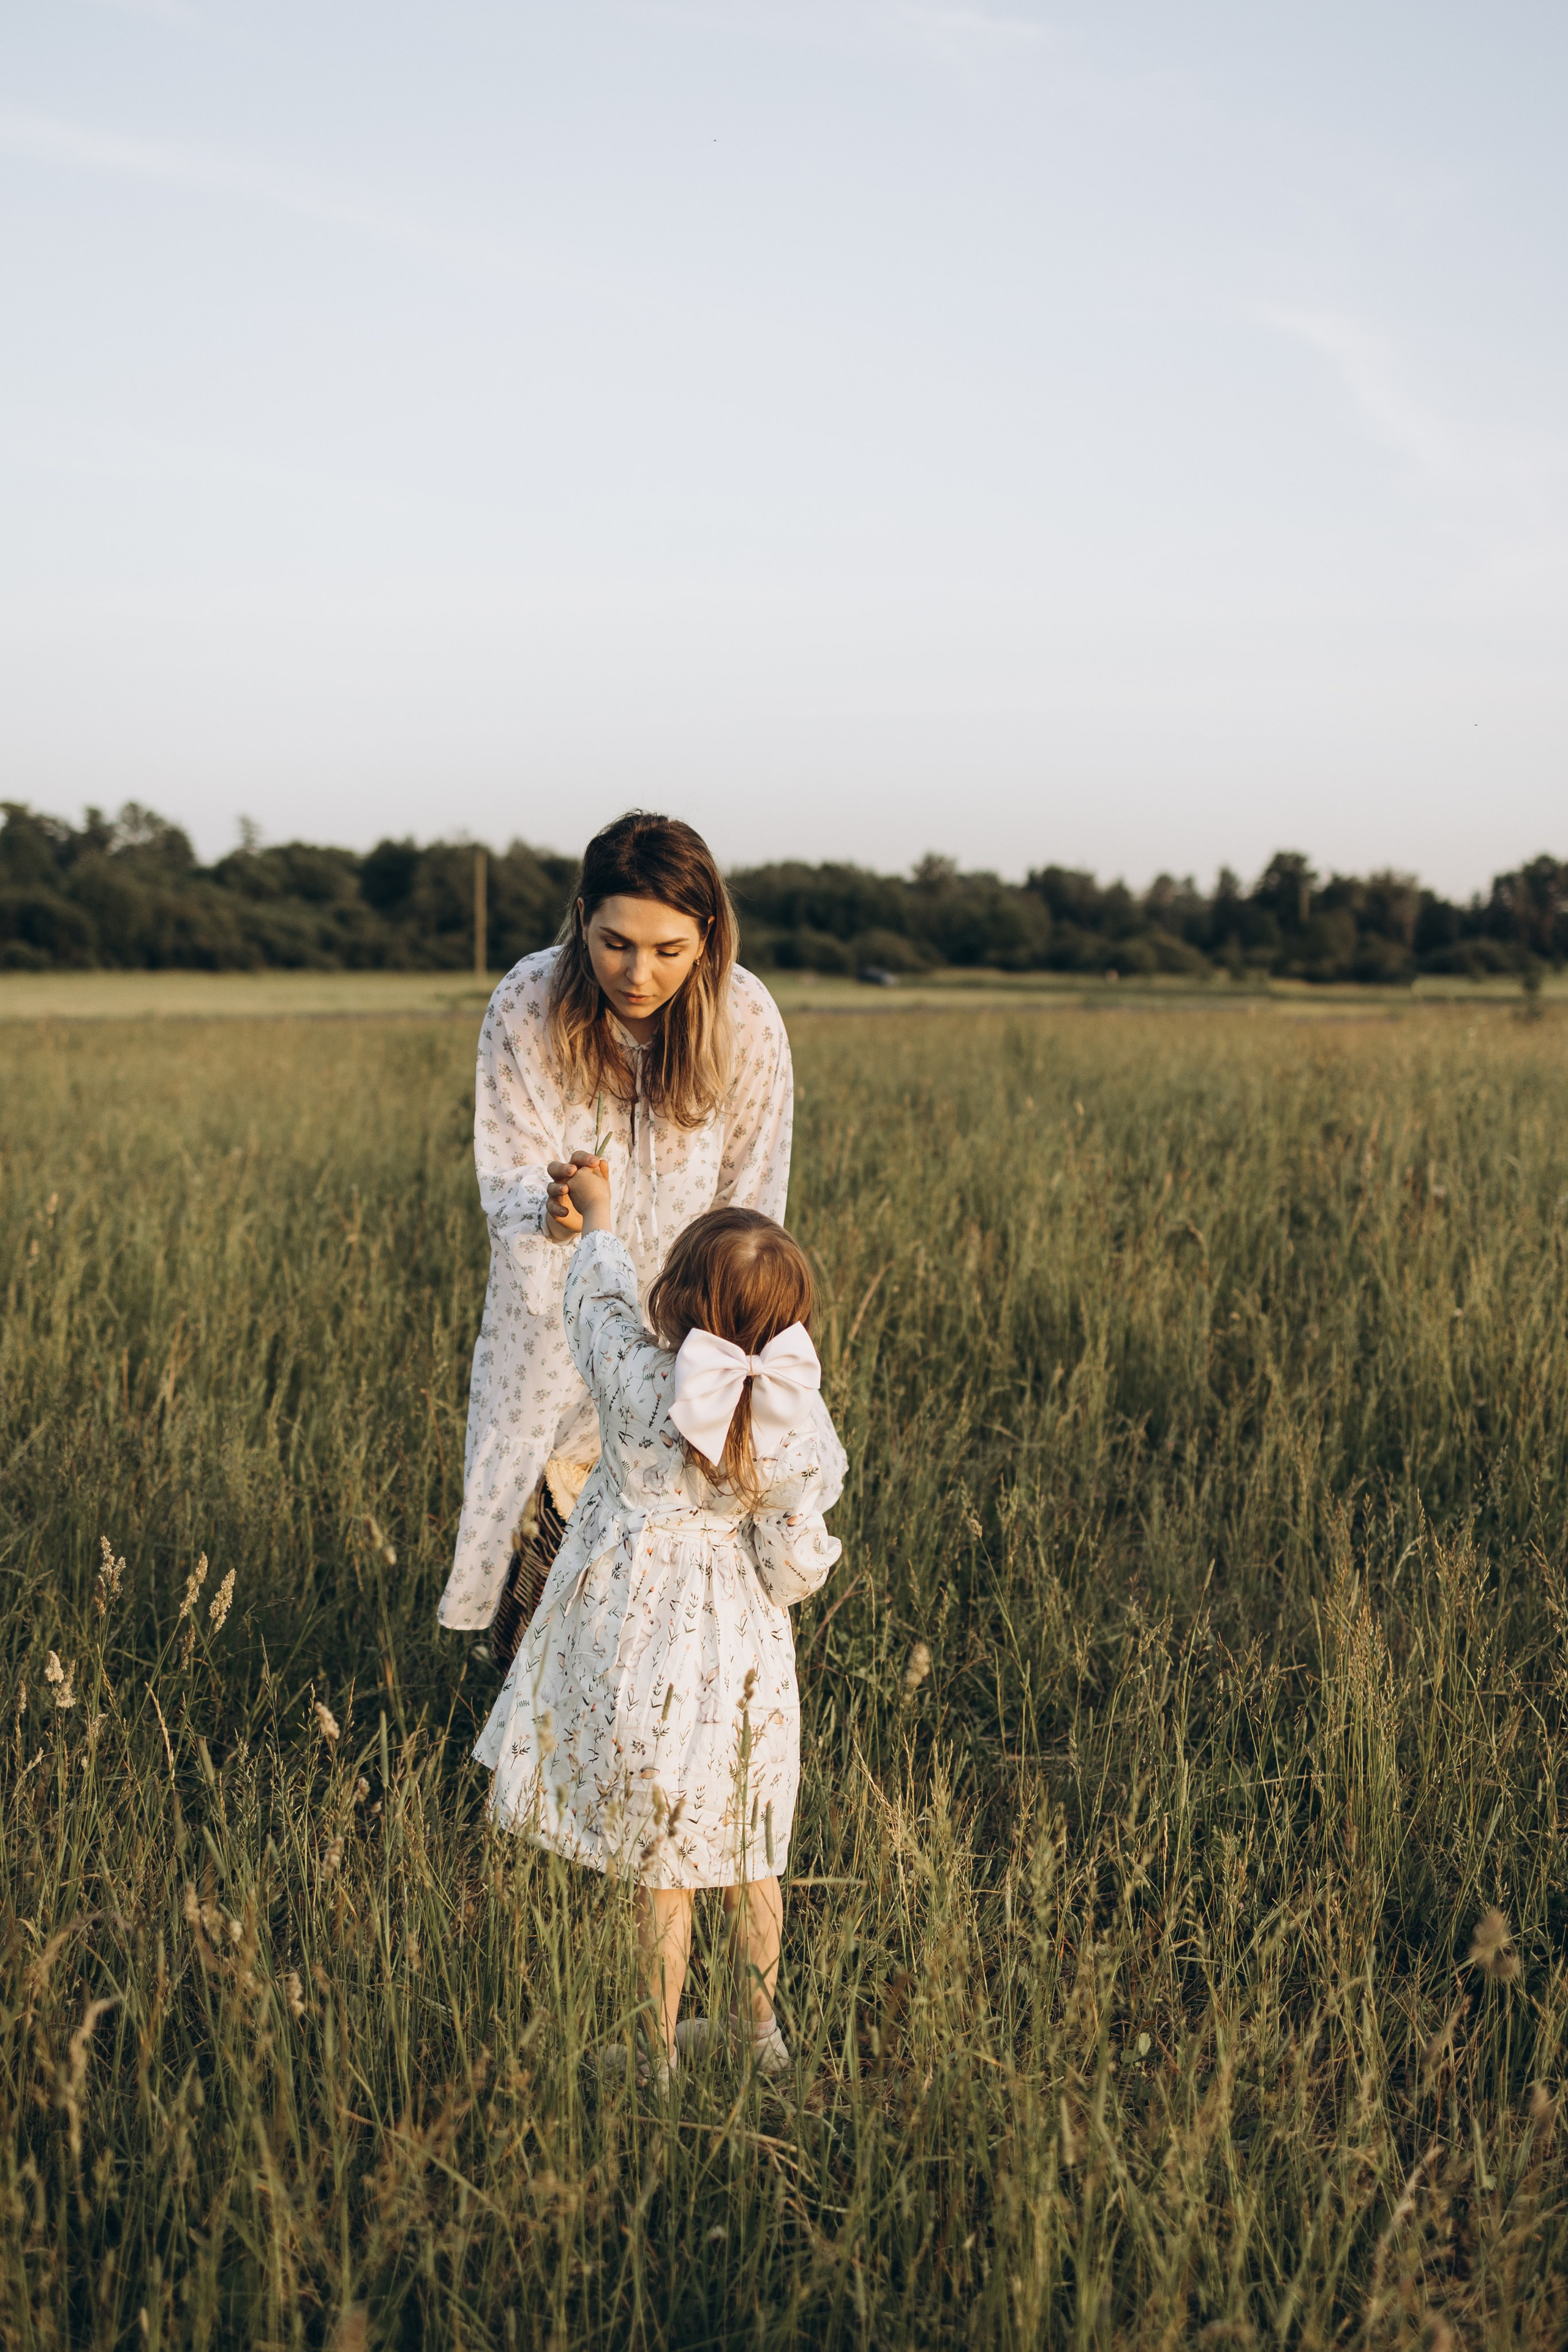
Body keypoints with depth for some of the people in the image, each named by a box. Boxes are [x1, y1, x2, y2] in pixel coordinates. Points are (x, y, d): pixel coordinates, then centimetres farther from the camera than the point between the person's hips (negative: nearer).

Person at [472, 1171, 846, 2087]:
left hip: (639, 1636, -1)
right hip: (741, 1651, 2)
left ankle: (661, 2052, 23)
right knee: (748, 1853, 20)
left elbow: (602, 1301, 3)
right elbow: (798, 1567, -10)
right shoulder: (798, 1433, -17)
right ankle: (760, 2030, 37)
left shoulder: (638, 1379, -19)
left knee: (663, 1867, 11)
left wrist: (599, 1217, 22)